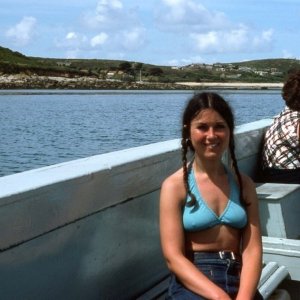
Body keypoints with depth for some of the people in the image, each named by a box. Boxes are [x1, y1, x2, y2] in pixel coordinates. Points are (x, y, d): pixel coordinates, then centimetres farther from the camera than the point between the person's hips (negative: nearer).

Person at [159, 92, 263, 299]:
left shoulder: (244, 184, 9)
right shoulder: (175, 186, -2)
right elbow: (174, 257, -8)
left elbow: (252, 249, 1)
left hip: (239, 279, 3)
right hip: (192, 282, -3)